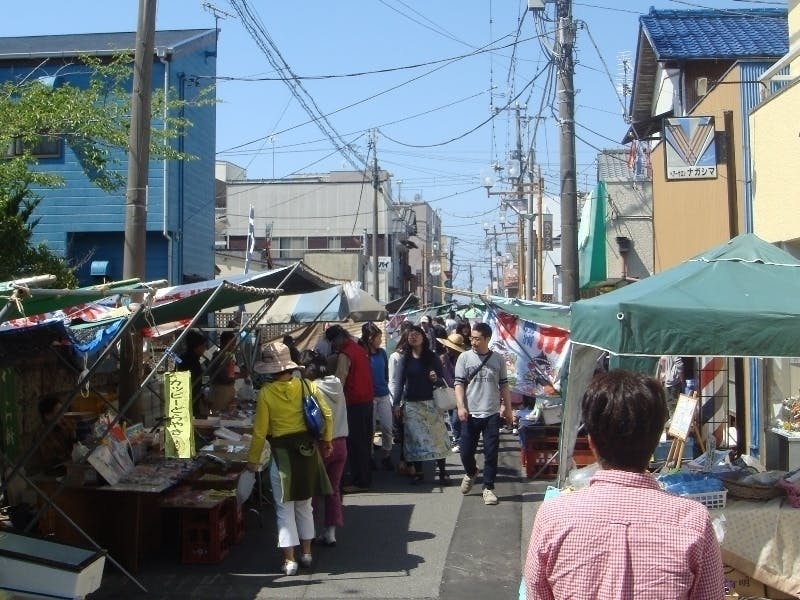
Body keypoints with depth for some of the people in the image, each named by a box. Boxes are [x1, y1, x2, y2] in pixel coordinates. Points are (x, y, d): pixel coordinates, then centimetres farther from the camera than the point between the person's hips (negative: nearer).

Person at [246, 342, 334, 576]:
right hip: (308, 449, 4)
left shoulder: (265, 393, -12)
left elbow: (260, 431, -9)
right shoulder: (307, 385, -4)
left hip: (282, 452, -4)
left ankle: (289, 559, 8)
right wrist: (326, 440, 15)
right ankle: (306, 552, 28)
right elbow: (327, 414, -1)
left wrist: (253, 459, 3)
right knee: (304, 505, 18)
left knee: (285, 508, 7)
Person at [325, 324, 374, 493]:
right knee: (365, 441, 15)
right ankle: (366, 477, 22)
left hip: (354, 403, -9)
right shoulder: (360, 349, 10)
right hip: (367, 399, 9)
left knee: (354, 443, -2)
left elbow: (339, 382, -15)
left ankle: (359, 482, 2)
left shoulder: (344, 355, -15)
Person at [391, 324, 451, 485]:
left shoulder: (432, 357, 2)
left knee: (436, 436, -3)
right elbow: (399, 382, 2)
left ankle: (442, 471, 4)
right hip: (411, 404, 1)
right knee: (414, 437, 4)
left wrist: (436, 379, -19)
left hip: (430, 402, -1)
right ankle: (418, 471, 14)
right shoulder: (405, 359, 4)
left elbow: (442, 380, 4)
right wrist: (396, 403, -5)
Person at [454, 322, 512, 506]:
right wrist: (460, 406, -14)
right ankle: (470, 472, 36)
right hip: (470, 414, 0)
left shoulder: (498, 359, 3)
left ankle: (488, 487, 14)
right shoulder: (464, 357, -1)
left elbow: (504, 386, 9)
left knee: (491, 453, 1)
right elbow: (459, 384, -3)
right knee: (466, 451, 6)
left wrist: (508, 409, 8)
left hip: (492, 414, 0)